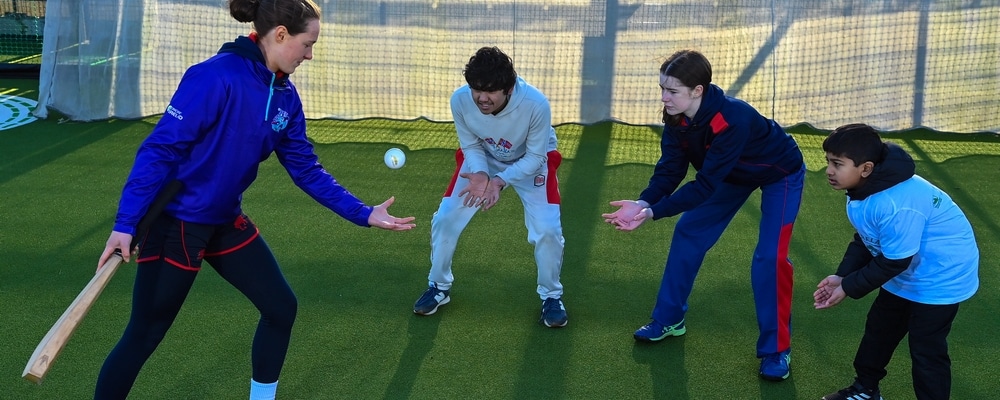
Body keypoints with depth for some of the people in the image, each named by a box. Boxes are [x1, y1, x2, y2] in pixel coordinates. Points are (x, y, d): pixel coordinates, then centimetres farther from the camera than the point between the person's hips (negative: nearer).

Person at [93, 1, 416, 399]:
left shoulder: (286, 96, 0)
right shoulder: (216, 76, -24)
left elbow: (306, 169, 5)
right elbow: (160, 149, -23)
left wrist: (364, 214, 0)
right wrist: (126, 223, -26)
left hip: (226, 222, 8)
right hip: (175, 224, -8)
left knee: (281, 307, 10)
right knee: (143, 335, 2)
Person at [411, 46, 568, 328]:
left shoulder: (535, 104, -38)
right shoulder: (460, 100, -31)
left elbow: (535, 156, -25)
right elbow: (470, 146, -14)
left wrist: (500, 181, -39)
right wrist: (481, 175, -34)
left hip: (530, 162, -2)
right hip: (481, 161, 2)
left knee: (547, 229, -14)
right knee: (444, 219, -3)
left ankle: (551, 296, 11)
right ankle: (439, 287, 21)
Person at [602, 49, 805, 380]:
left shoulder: (733, 120, -42)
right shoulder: (676, 117, -21)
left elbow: (706, 184, -42)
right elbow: (670, 169, -21)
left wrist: (652, 212, -47)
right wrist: (643, 202, -40)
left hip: (779, 174, -7)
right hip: (734, 173, 7)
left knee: (769, 257, -17)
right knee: (688, 233, 4)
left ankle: (776, 349, 0)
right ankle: (669, 319, 19)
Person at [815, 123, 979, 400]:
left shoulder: (897, 204, -37)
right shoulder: (861, 189, -8)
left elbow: (893, 262, -29)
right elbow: (864, 240, 3)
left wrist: (848, 288, -20)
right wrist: (842, 276, -10)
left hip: (940, 277, -10)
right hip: (905, 273, 10)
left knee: (926, 349, -7)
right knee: (879, 330, 21)